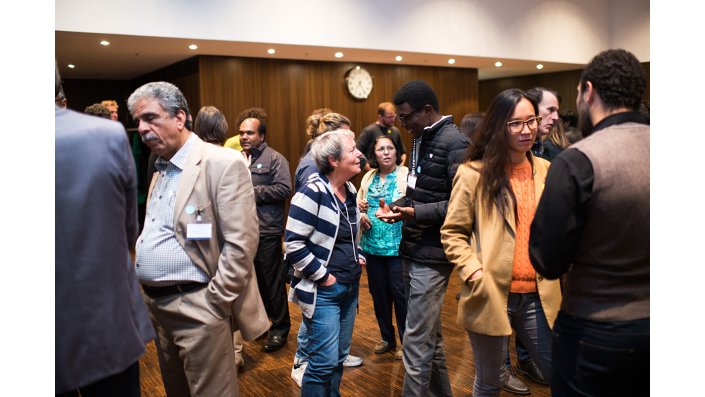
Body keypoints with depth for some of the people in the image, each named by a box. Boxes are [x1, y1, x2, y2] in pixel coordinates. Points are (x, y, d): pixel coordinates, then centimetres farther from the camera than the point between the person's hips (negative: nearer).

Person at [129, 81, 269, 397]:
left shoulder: (223, 163, -14)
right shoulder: (161, 169, 13)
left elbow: (241, 241, -19)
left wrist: (214, 303, -18)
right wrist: (150, 298, 11)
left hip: (197, 308, -8)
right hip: (157, 306, 8)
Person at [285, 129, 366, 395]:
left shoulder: (350, 191, 8)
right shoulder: (313, 193, -17)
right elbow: (293, 244, -20)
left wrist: (359, 257, 9)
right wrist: (321, 276, -18)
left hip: (349, 287, 8)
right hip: (322, 291, -8)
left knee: (339, 357, 15)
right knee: (325, 361, -4)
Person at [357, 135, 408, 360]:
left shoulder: (407, 175, -5)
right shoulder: (369, 177, 12)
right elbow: (358, 204, 19)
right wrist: (360, 215, -1)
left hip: (398, 245, -5)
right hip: (372, 245, 6)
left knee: (399, 292, -1)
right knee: (378, 293, 13)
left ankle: (406, 342, 17)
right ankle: (387, 338, 31)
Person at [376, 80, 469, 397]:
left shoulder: (454, 142, -14)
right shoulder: (420, 139, 14)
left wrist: (416, 213, -23)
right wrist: (396, 206, 3)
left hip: (432, 254, -9)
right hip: (413, 250, 9)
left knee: (416, 342, -4)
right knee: (430, 335, 20)